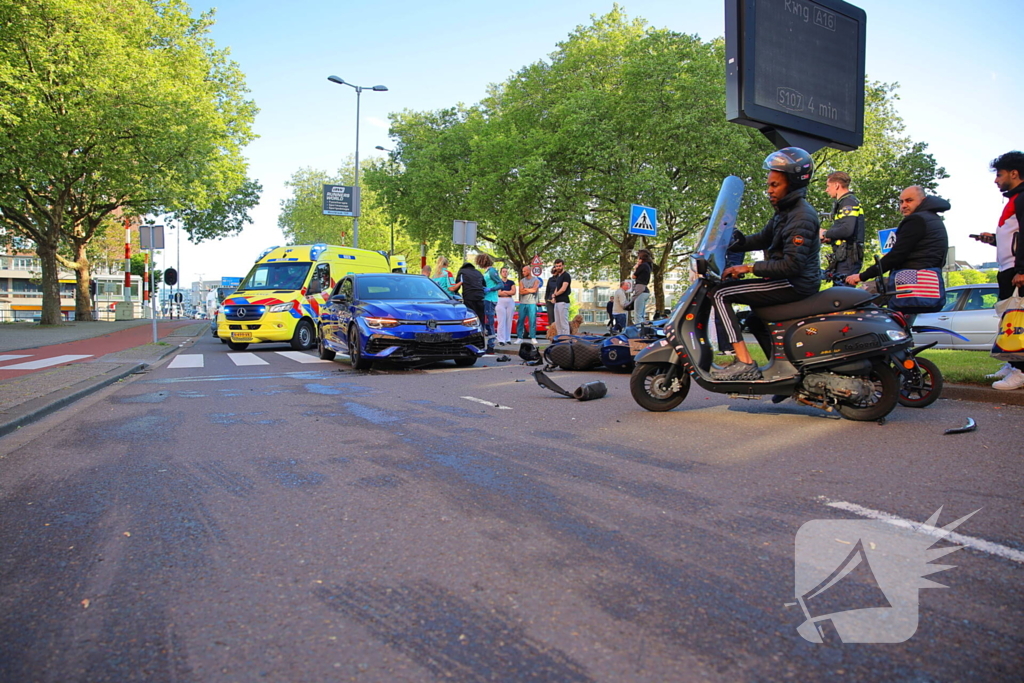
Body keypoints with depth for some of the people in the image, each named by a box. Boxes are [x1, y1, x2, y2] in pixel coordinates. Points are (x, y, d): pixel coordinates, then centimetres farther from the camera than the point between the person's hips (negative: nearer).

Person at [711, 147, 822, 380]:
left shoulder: (802, 217, -17)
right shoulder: (785, 211, 14)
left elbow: (793, 264, -25)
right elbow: (763, 239, 18)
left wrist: (749, 268, -23)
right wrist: (726, 245, 4)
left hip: (794, 285, -11)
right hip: (791, 283, 11)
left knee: (720, 294, -15)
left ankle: (745, 363, -23)